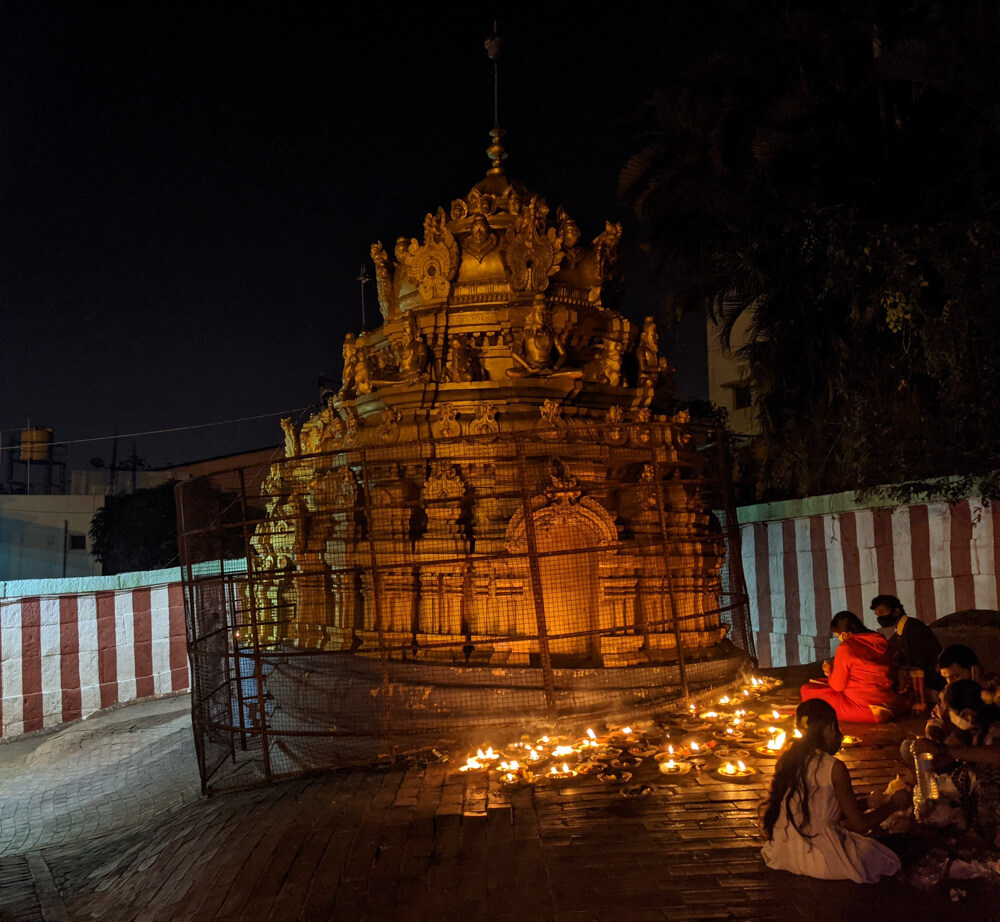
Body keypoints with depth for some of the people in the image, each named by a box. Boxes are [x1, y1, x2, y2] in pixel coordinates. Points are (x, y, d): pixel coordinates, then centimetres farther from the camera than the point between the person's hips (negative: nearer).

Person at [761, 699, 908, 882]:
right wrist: (893, 804, 7)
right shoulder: (835, 768, -18)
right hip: (820, 857, -6)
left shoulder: (785, 761, -3)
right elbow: (860, 825, -10)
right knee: (888, 860, 16)